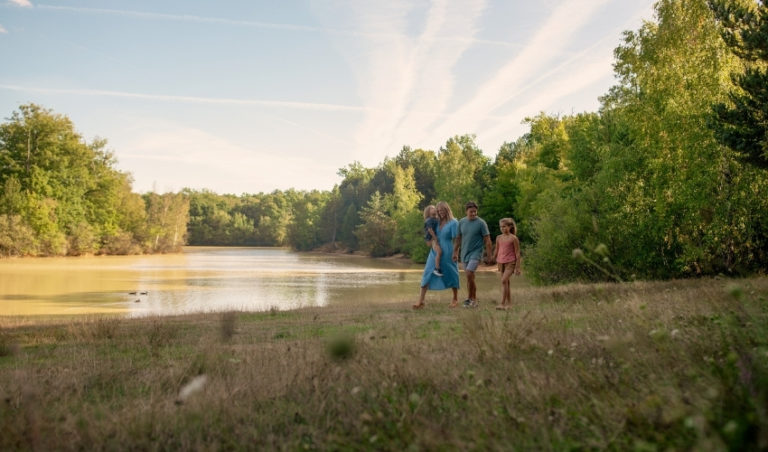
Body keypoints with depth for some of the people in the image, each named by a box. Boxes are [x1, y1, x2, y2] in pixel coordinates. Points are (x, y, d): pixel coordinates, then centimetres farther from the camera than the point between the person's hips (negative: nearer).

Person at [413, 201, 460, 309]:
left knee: (451, 276, 8)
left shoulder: (453, 222, -7)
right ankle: (421, 301, -5)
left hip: (447, 254, -5)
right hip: (435, 253, 5)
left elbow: (455, 239, -9)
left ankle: (455, 299, 28)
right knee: (427, 275, -3)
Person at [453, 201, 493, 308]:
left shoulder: (481, 223, -8)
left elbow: (487, 240, -6)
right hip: (465, 253, 5)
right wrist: (455, 252, 13)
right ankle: (472, 299, 21)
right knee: (470, 277, 11)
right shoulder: (461, 222, 4)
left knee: (469, 274, -17)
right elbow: (458, 238, 14)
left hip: (476, 252, -5)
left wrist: (489, 256, -8)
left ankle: (471, 299, -5)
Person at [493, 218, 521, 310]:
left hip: (510, 262, -6)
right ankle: (509, 303, 19)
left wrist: (518, 267, -8)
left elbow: (517, 253, -6)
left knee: (504, 281, -19)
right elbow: (496, 250, 18)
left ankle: (502, 303, -20)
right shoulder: (499, 238, 8)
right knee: (506, 282, 10)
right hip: (501, 262, 6)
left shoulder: (513, 238, -6)